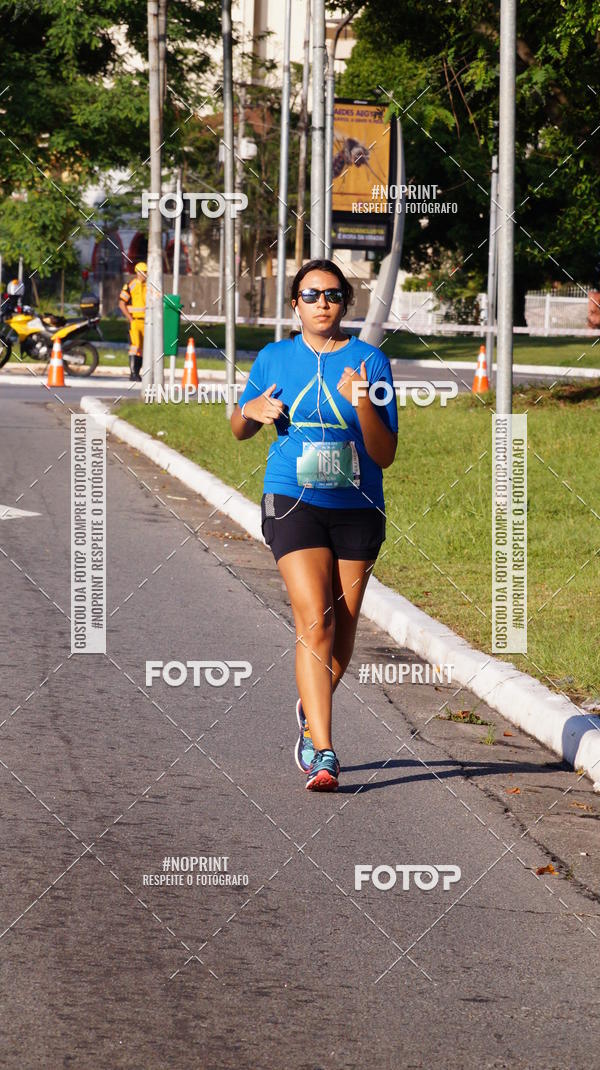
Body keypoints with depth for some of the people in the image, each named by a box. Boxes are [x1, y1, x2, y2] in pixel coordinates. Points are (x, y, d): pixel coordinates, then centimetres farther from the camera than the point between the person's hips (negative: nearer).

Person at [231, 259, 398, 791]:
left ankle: (312, 714, 39)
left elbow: (385, 455, -4)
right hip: (292, 503, -1)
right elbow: (240, 429, 19)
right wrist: (251, 411, -5)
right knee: (315, 623, -16)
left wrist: (362, 404, -21)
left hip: (357, 509, 1)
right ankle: (322, 752, -18)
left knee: (341, 632, 9)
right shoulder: (274, 359, 4)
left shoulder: (371, 362, -1)